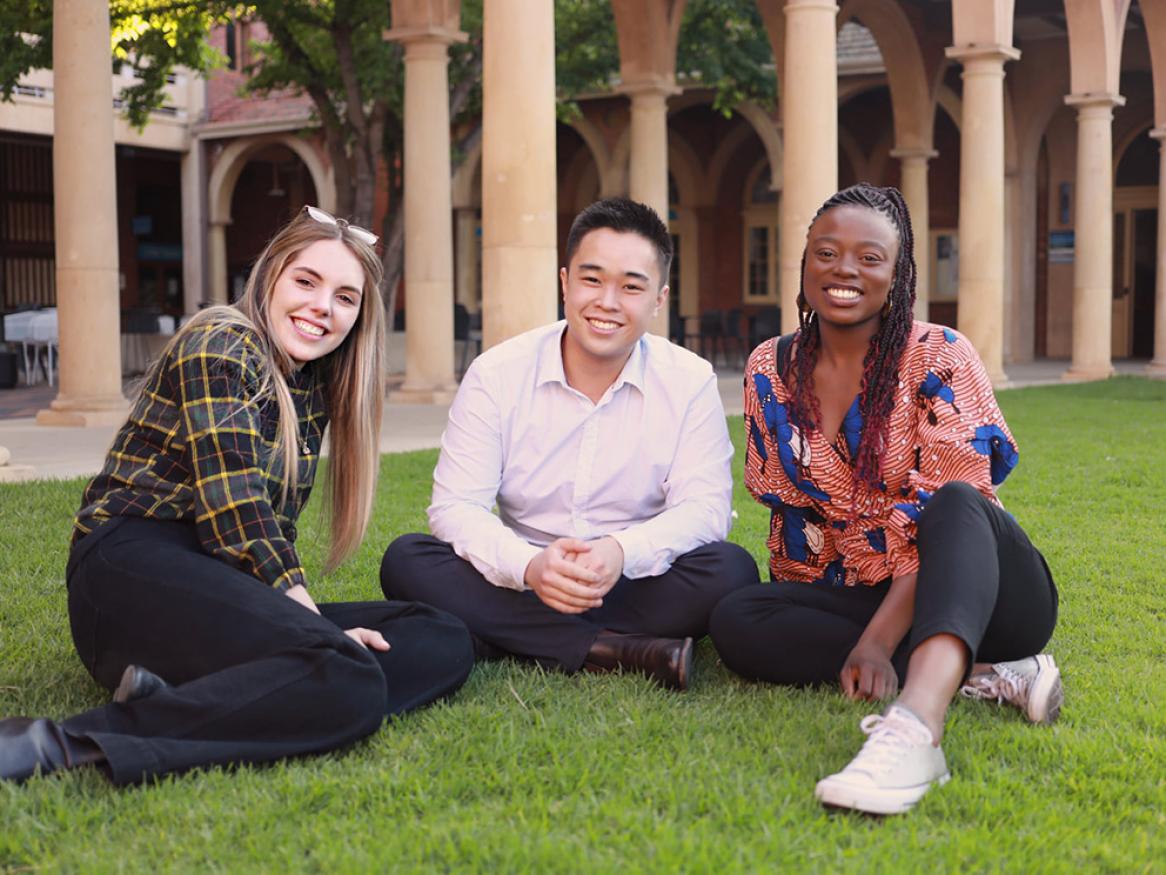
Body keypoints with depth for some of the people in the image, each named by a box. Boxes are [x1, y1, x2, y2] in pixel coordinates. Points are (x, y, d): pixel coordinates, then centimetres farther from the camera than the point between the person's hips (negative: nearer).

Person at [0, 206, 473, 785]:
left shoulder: (314, 389, 20)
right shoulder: (220, 346, -4)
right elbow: (234, 504, -14)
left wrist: (307, 624, 3)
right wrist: (311, 621, -17)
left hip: (220, 587, 9)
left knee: (445, 643, -9)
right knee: (351, 684, -32)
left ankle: (187, 697, -24)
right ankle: (65, 747, -35)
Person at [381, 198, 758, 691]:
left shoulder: (690, 381, -3)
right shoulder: (496, 374, -4)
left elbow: (704, 508, -11)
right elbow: (455, 506, -10)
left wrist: (624, 552, -33)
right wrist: (528, 565, -32)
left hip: (636, 588, 0)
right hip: (524, 591, 1)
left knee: (730, 570, -28)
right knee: (406, 560, -23)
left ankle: (508, 645, -25)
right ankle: (614, 652, -29)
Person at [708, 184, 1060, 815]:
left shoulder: (940, 358, -10)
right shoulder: (769, 371, 3)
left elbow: (951, 510, -19)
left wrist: (880, 639, -28)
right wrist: (795, 613, 0)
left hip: (980, 594, -4)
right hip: (853, 598, 4)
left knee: (955, 503, -35)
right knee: (734, 620, -23)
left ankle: (916, 722, -60)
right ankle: (979, 675, -24)